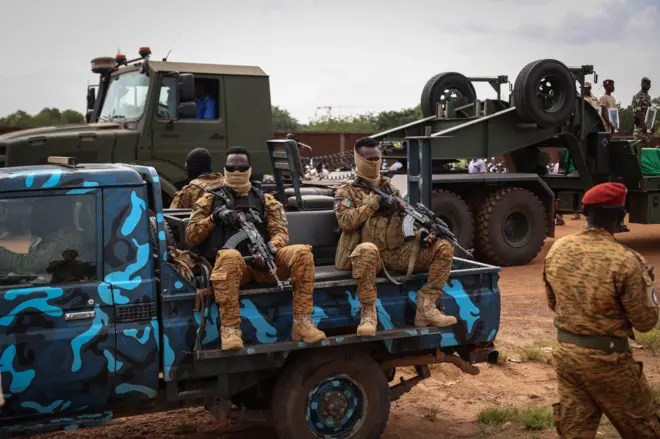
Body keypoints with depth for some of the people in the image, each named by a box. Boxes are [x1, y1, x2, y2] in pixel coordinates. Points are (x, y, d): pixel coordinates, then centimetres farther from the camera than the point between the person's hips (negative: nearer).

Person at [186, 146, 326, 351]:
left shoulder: (265, 200, 19)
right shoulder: (210, 200, 14)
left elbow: (280, 232, 6)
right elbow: (190, 238, 8)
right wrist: (214, 217, -8)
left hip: (262, 261, 3)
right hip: (231, 263, -2)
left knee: (302, 253, -23)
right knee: (229, 256, -40)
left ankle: (302, 322, -22)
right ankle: (230, 328, -37)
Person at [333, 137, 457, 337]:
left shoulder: (391, 188, 20)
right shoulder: (346, 191, 6)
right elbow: (346, 222, -11)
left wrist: (421, 231, -10)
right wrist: (375, 203, -13)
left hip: (398, 252, 5)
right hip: (371, 254, -5)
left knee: (443, 247, -12)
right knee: (367, 249, -43)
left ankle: (426, 305, -12)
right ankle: (368, 313, -28)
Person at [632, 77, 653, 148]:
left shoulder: (648, 96, 17)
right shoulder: (638, 96, -10)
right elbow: (637, 112, -17)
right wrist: (643, 124, -21)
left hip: (647, 124, 8)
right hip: (640, 124, -8)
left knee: (646, 144, 8)